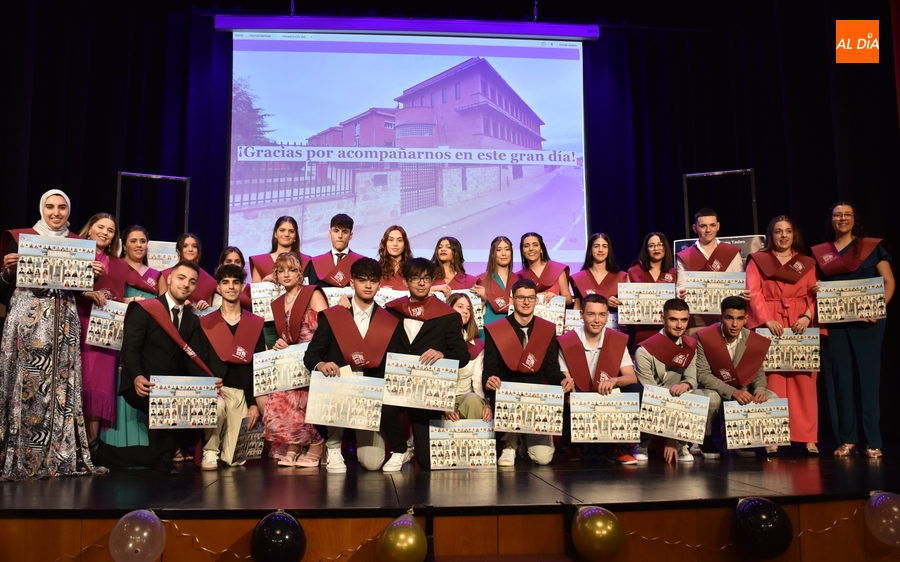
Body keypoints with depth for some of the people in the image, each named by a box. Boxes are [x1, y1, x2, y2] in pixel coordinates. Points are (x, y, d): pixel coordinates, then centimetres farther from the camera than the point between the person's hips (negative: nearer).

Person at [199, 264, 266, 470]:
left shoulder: (255, 324, 7)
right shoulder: (206, 323, 5)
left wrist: (255, 403, -2)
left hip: (242, 393, 1)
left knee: (235, 459, -9)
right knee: (217, 406, -36)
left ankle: (225, 446, 28)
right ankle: (210, 451, -8)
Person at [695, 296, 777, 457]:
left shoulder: (755, 342, -9)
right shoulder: (705, 338, -20)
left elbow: (758, 372, 2)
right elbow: (703, 375, -22)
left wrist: (760, 390, -22)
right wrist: (732, 392, -33)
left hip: (742, 390, 4)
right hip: (714, 389, -4)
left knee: (771, 398, -15)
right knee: (712, 399, -36)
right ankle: (705, 439, -5)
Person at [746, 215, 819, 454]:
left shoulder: (807, 263, 17)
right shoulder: (757, 260, 11)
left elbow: (814, 295, 7)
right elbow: (753, 293, -2)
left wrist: (807, 316, -12)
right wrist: (767, 320, -15)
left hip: (800, 327, 2)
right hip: (769, 327, -2)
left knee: (803, 380, -2)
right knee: (772, 381, -5)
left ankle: (808, 438, 2)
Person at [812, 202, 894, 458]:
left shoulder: (872, 246, 6)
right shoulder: (819, 252, 13)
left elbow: (889, 281, 0)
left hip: (866, 321, -2)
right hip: (833, 322, 2)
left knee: (868, 376, -3)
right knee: (840, 377, 2)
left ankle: (873, 442, 2)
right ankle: (847, 439, 9)